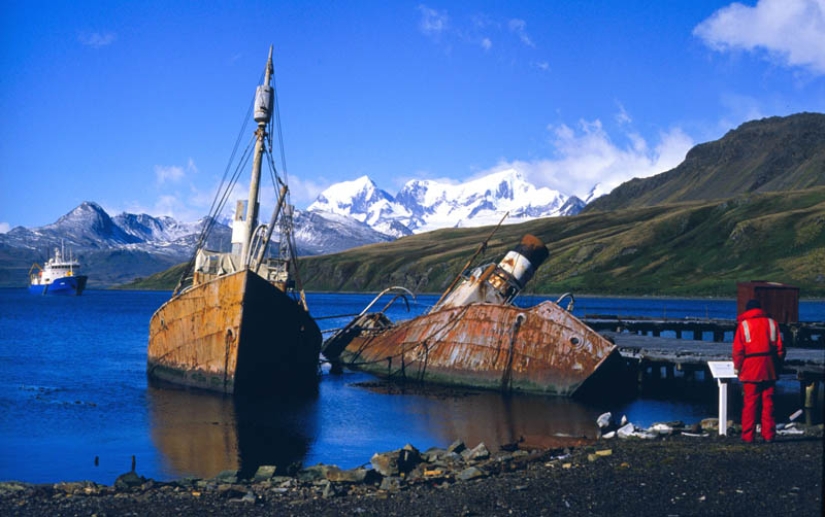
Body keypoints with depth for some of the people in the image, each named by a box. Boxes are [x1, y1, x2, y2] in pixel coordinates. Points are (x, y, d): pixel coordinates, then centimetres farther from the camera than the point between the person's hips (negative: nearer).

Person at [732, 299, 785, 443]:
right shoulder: (772, 323, 10)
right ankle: (769, 435, 6)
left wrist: (737, 368, 6)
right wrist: (777, 367, 15)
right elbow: (780, 348, 8)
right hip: (769, 369, 3)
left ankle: (748, 435, -1)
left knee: (750, 402, -1)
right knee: (768, 402, 6)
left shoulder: (743, 324, 1)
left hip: (751, 368, -2)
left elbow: (738, 350, -4)